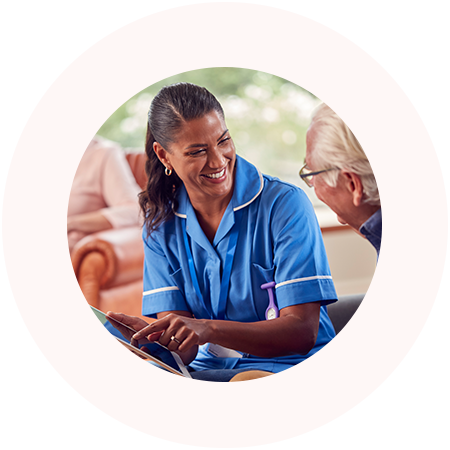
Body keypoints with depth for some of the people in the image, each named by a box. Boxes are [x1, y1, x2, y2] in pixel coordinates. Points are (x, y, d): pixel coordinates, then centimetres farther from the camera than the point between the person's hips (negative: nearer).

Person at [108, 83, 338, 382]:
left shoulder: (285, 204, -9)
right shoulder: (161, 224, 4)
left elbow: (303, 333, -15)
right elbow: (184, 350, -1)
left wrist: (209, 329, -31)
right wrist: (154, 335, -27)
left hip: (287, 367, -3)